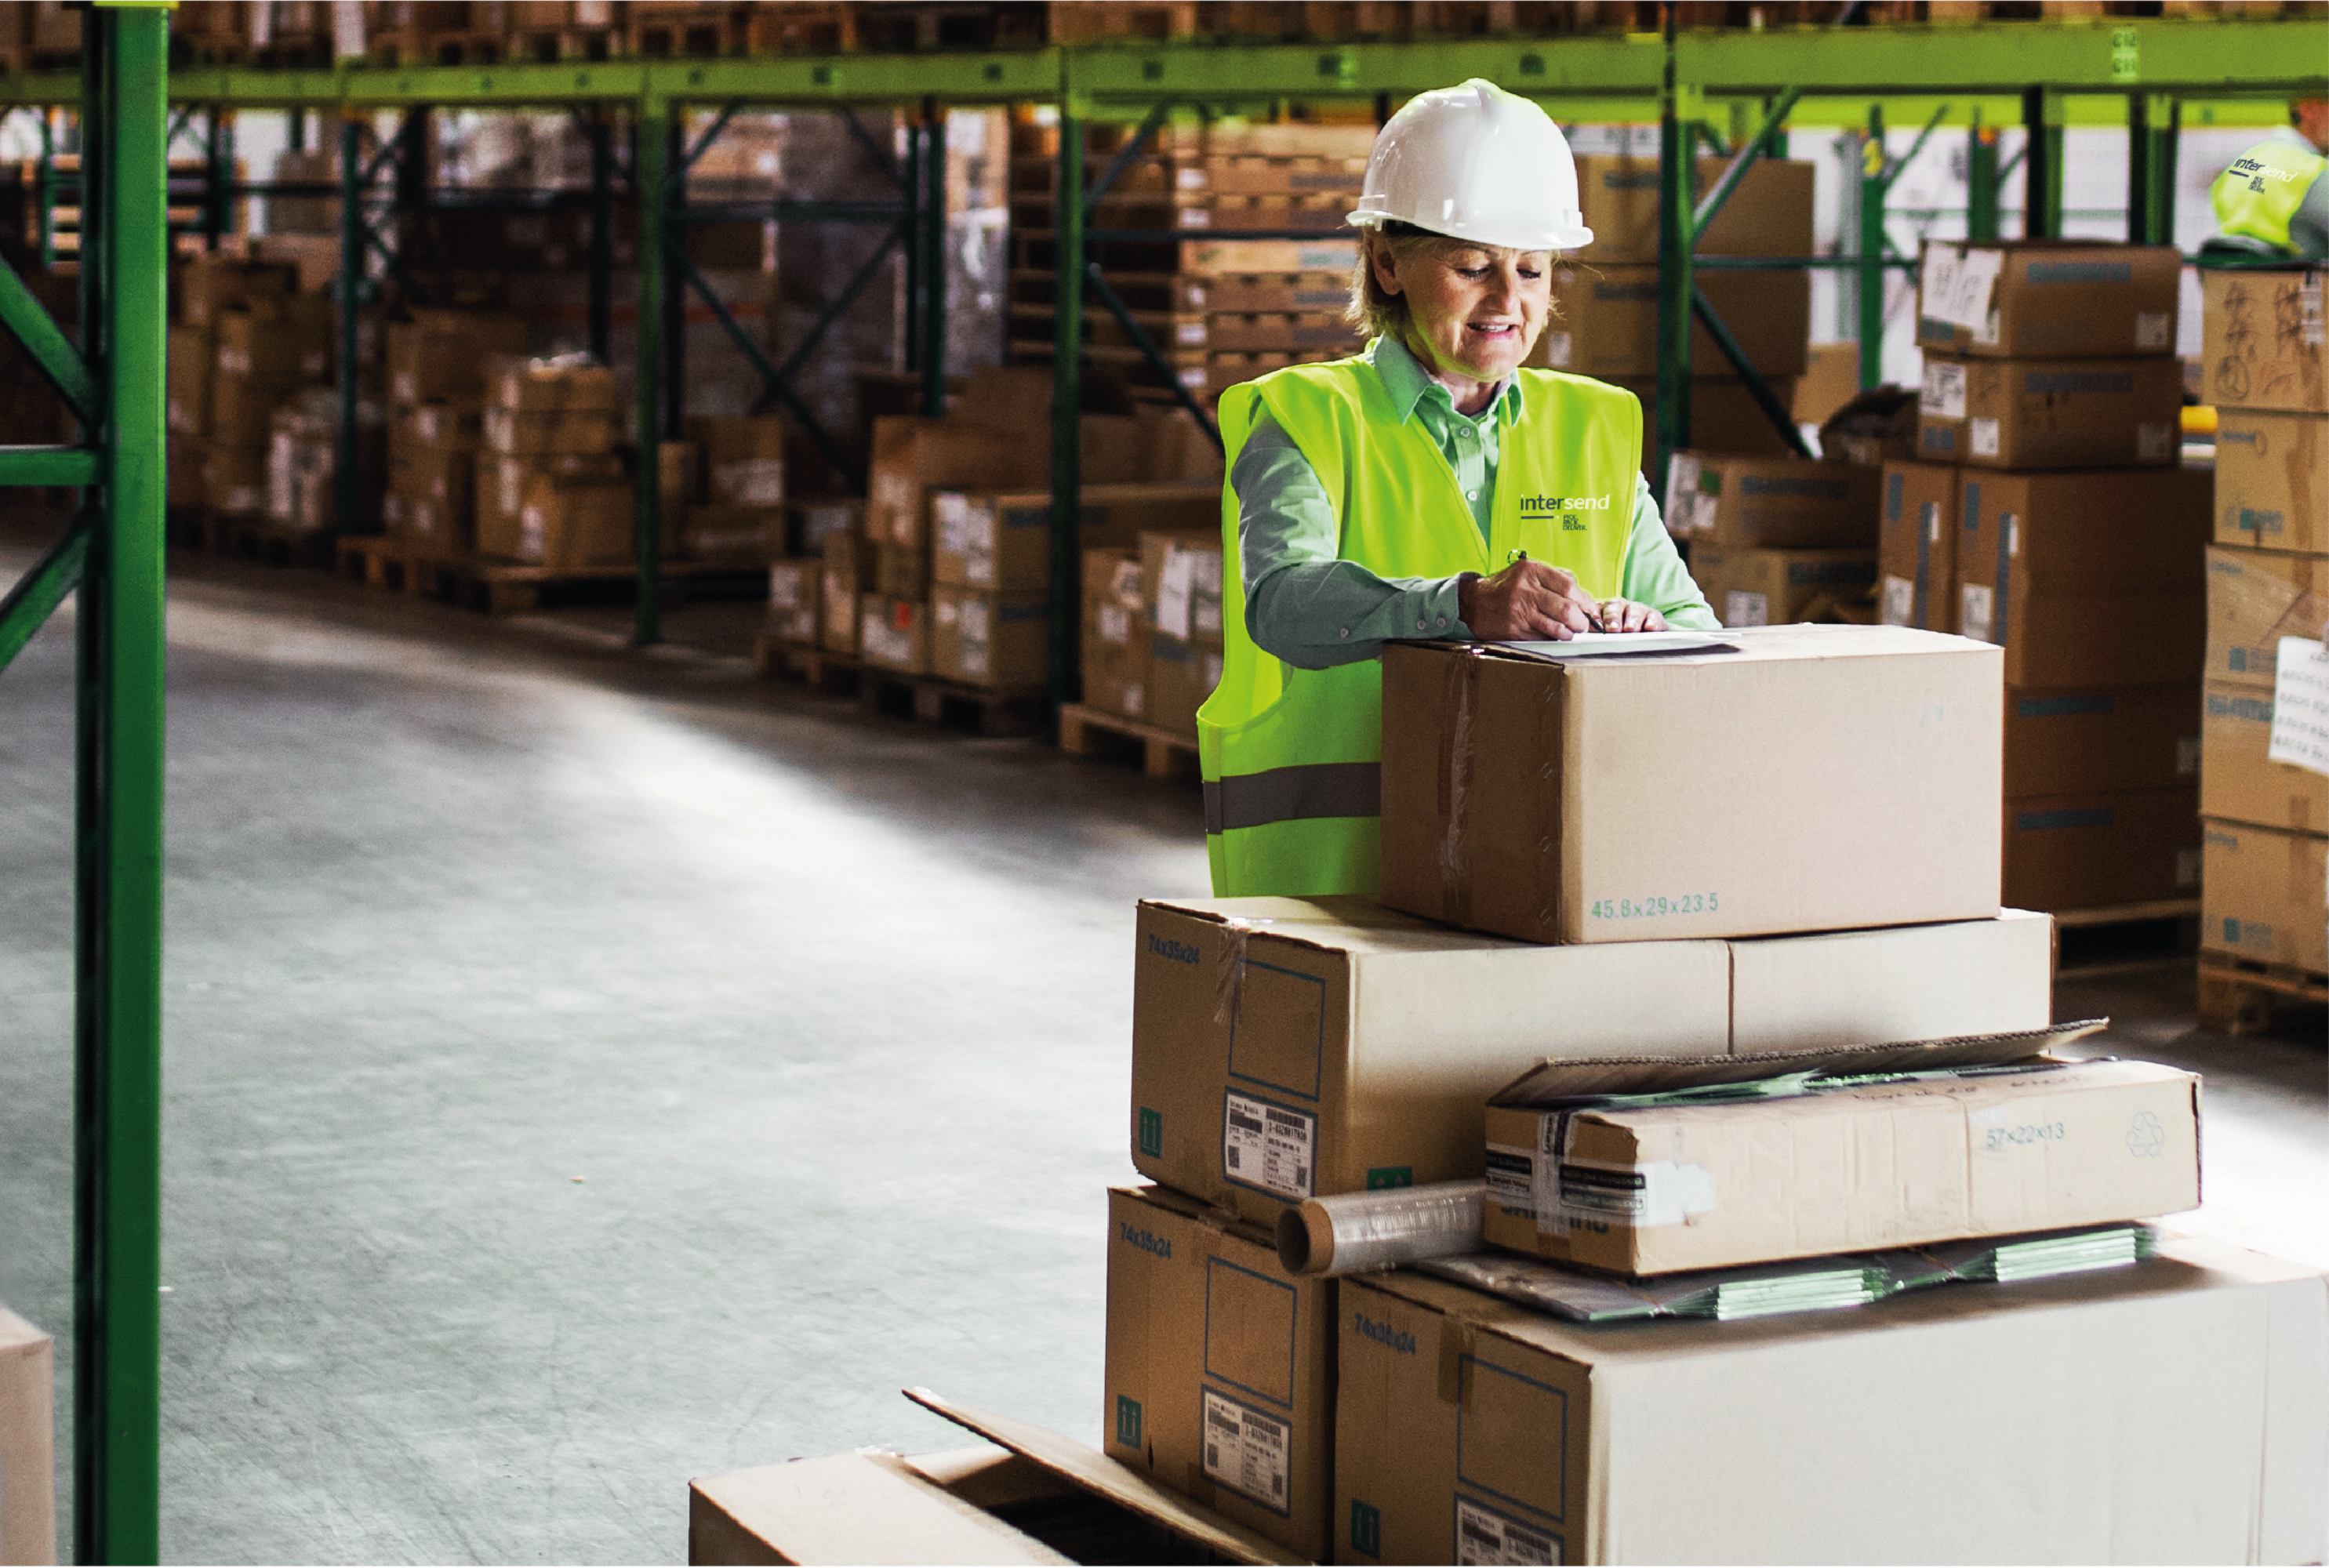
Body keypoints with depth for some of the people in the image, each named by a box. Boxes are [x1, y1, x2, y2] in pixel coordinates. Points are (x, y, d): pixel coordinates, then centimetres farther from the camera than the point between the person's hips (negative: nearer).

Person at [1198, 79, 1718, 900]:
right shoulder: (1303, 419, 5)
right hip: (1336, 863, -3)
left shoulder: (1596, 427, 19)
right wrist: (1464, 606, -32)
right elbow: (1283, 600, -14)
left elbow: (1691, 622, 12)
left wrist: (1646, 636, -13)